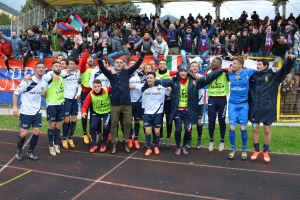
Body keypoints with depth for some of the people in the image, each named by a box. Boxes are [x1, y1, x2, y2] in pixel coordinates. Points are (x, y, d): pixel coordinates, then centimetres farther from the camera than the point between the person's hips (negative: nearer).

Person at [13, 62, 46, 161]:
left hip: (37, 112, 5)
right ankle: (19, 150, 24)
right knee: (24, 133, -2)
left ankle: (30, 152, 20)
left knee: (37, 132, 2)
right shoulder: (28, 81, -13)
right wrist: (15, 107, -17)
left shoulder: (43, 83, 3)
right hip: (26, 112, -5)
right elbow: (16, 93, -9)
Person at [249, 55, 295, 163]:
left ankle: (265, 151, 26)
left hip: (268, 109, -2)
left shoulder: (273, 76, -2)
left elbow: (285, 69, -14)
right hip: (254, 109, 2)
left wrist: (290, 60, -32)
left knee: (267, 130, 8)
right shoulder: (252, 76, 5)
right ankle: (256, 150, 26)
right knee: (255, 129, 10)